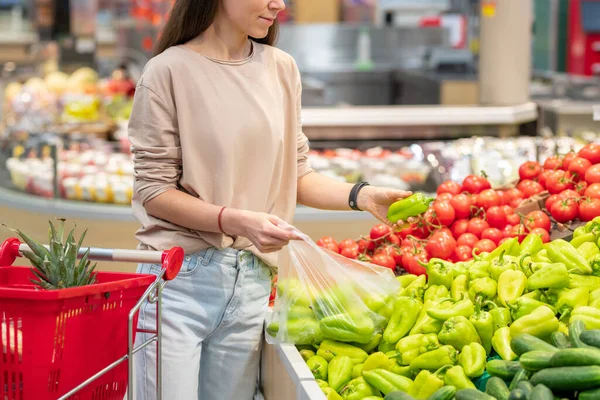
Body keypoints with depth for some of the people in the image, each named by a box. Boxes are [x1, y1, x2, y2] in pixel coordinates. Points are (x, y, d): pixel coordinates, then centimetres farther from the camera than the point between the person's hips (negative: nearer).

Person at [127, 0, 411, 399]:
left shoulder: (282, 69, 7)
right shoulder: (170, 71, -6)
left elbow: (295, 173, 12)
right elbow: (154, 192, -6)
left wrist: (359, 195, -4)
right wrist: (236, 220, -19)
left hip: (252, 283, 4)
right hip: (179, 280, -4)